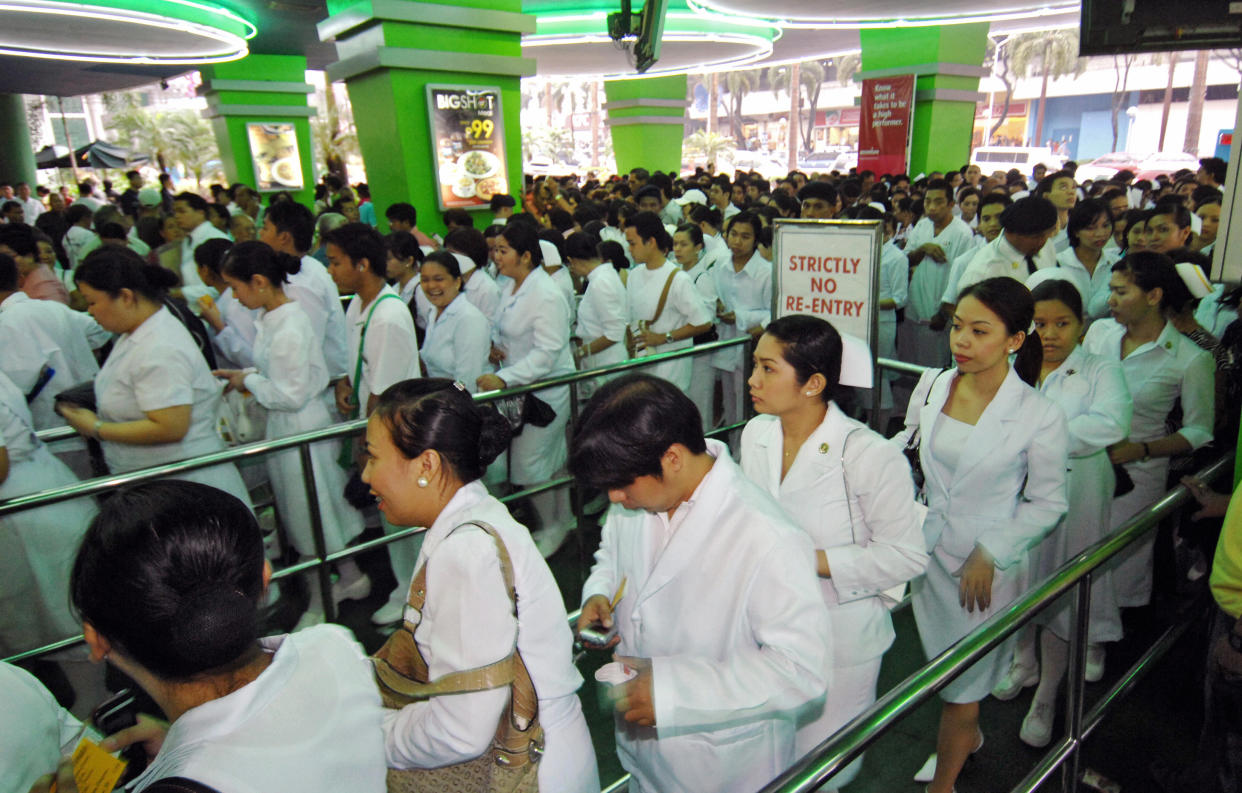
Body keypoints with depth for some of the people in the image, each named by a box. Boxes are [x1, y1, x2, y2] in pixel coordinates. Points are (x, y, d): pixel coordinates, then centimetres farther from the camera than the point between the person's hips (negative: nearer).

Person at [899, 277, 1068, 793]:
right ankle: (968, 737, 52)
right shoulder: (931, 386, -5)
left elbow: (1047, 505, -8)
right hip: (926, 551, 4)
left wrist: (988, 556, -14)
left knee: (961, 685, 10)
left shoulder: (1039, 417, -16)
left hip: (986, 567, -4)